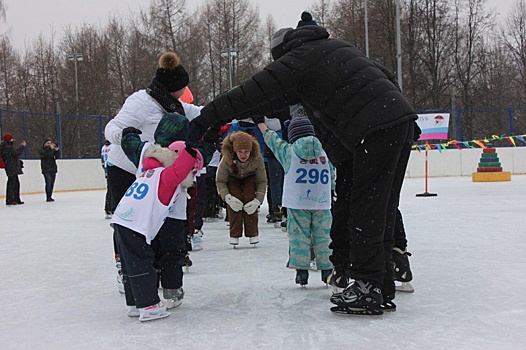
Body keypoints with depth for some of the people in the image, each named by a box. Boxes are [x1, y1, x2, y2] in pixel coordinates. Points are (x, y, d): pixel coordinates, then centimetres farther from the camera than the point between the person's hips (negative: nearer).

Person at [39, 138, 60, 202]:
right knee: (48, 183, -14)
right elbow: (43, 154, -20)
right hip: (46, 170, -5)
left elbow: (56, 157, 3)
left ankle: (50, 196, 12)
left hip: (53, 169, 5)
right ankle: (48, 197, -13)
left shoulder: (52, 150, 12)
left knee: (52, 183, 4)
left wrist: (56, 151, -14)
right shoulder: (41, 150, 2)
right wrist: (50, 148, -27)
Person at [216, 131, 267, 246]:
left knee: (250, 200, -22)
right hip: (232, 179, 0)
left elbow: (262, 181, -19)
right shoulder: (226, 159, -36)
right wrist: (227, 197, -35)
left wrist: (258, 200, -29)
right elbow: (220, 181, -20)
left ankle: (253, 233, -11)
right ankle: (234, 235, -14)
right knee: (233, 201, -23)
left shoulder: (257, 158, -34)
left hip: (250, 178, 1)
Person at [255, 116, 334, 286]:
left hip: (297, 204, -2)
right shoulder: (325, 153, 3)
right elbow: (332, 177, 11)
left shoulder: (288, 151, -4)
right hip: (322, 204, 2)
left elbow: (272, 139, 11)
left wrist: (261, 123, 25)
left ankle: (301, 271, 0)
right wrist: (331, 192, 26)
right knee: (323, 236, 7)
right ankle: (327, 269, 9)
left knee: (299, 236, 2)